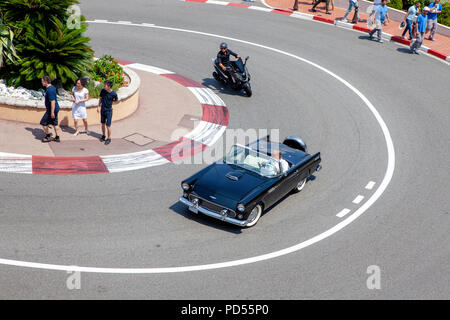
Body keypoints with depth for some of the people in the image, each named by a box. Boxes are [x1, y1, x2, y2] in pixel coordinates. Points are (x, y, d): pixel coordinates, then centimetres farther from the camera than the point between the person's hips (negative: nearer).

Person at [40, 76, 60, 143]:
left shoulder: (49, 90, -25)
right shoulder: (52, 87, 8)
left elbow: (53, 102, -27)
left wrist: (52, 112, -25)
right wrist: (47, 107, 28)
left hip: (52, 110, -10)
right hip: (55, 109, 10)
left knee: (43, 123, 1)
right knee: (54, 123, 16)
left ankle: (48, 136, 12)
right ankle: (57, 137, 22)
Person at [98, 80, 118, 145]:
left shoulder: (113, 94, -19)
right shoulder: (103, 91, -8)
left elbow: (116, 100, 1)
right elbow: (100, 98, 8)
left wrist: (110, 100, -5)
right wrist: (98, 106, 6)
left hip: (109, 111, -4)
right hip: (102, 110, 4)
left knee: (108, 125, 0)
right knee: (103, 124, 16)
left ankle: (109, 138, 16)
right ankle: (103, 136, 35)